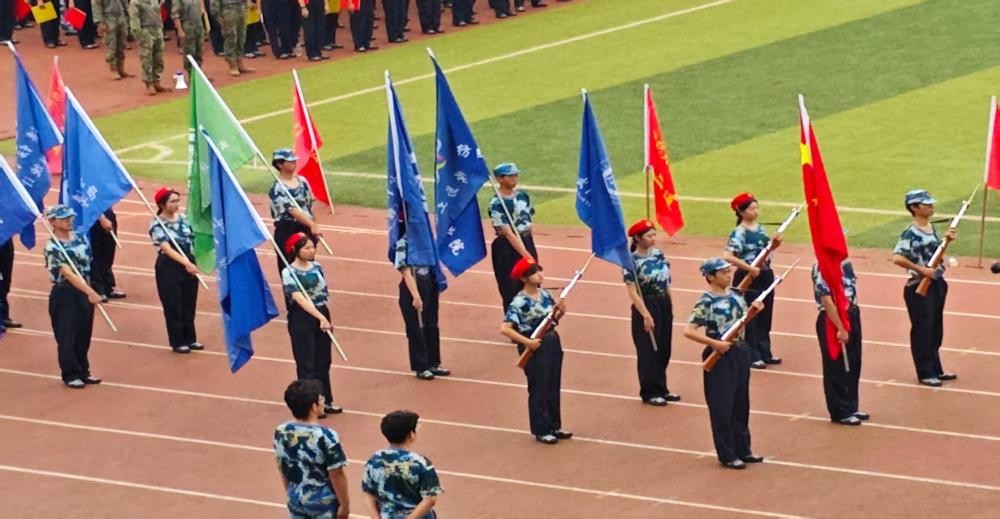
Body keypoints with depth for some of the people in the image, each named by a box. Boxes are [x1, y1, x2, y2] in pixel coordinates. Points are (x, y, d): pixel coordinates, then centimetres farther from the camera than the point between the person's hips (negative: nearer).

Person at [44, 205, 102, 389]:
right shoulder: (53, 247, -17)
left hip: (84, 292, 6)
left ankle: (83, 372, 25)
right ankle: (70, 375, 12)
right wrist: (90, 292, -33)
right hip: (64, 294, -6)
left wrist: (89, 293, 12)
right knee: (67, 336, 2)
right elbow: (68, 274, -25)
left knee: (84, 334, 13)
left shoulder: (80, 238, 5)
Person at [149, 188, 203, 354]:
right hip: (169, 268, -6)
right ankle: (177, 342, 11)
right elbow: (167, 249, -24)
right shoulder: (157, 225, -14)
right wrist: (186, 263, -35)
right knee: (173, 306, 2)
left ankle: (190, 339, 24)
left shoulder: (183, 218, 5)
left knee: (189, 304, 12)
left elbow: (193, 239, 13)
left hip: (189, 266, 6)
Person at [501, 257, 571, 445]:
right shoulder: (519, 302, -20)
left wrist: (559, 309, -5)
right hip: (535, 348, -7)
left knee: (553, 387, 15)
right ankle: (541, 430, 15)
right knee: (539, 390, 4)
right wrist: (527, 342, -25)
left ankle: (554, 426, 28)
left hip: (552, 343, 7)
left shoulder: (544, 294, 3)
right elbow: (504, 329, -26)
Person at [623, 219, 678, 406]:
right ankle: (649, 393, 12)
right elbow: (633, 292, -19)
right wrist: (646, 315, -22)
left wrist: (670, 305, 12)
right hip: (647, 306, -7)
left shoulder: (658, 254, 4)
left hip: (664, 304, 7)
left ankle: (661, 389, 26)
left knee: (664, 350, 14)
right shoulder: (632, 261, -17)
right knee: (648, 352, 2)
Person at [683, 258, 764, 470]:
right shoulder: (706, 302, -17)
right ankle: (727, 455, 10)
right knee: (722, 407, 1)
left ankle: (742, 450, 26)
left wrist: (754, 310, -1)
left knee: (741, 404, 15)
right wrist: (714, 343, -26)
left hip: (740, 352, 8)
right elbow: (688, 331, -22)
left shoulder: (734, 294, 5)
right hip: (719, 357, -7)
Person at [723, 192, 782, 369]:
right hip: (748, 279, -8)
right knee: (750, 318, 1)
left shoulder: (760, 228, 8)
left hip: (765, 276, 8)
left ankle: (765, 353, 25)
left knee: (765, 317, 14)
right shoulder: (739, 233, -17)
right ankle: (752, 356, 8)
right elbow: (727, 256, -27)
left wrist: (775, 243, 1)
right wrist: (749, 268, -28)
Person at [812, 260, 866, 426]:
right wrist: (840, 329, -23)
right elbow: (827, 301, -22)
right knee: (836, 367, 2)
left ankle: (850, 407, 28)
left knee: (852, 367, 16)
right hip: (832, 321, -9)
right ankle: (840, 412, 10)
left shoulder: (844, 263, 9)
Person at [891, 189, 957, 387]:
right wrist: (921, 270, -24)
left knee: (935, 330, 16)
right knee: (922, 330, 1)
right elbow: (897, 258, -27)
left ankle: (936, 369, 27)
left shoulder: (931, 228, 9)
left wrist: (946, 240, 4)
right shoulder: (911, 233, -17)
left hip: (937, 284, 8)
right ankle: (925, 373, 9)